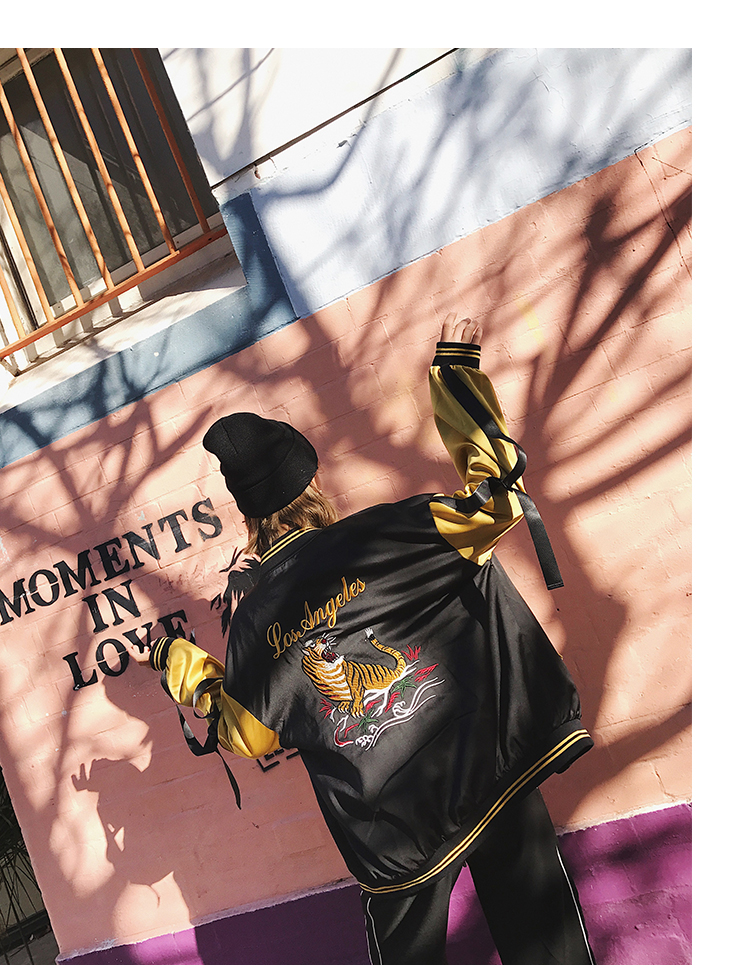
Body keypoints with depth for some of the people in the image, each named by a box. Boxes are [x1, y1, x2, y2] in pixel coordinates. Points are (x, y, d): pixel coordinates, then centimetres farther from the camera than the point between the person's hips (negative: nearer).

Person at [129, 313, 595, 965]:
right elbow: (498, 492, -14)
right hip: (492, 771, -2)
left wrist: (179, 662, 24)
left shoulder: (254, 625, -2)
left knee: (409, 955, 25)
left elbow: (246, 735, 10)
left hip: (392, 834, 3)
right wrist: (455, 369, -5)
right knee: (543, 937, 15)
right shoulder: (379, 538, -13)